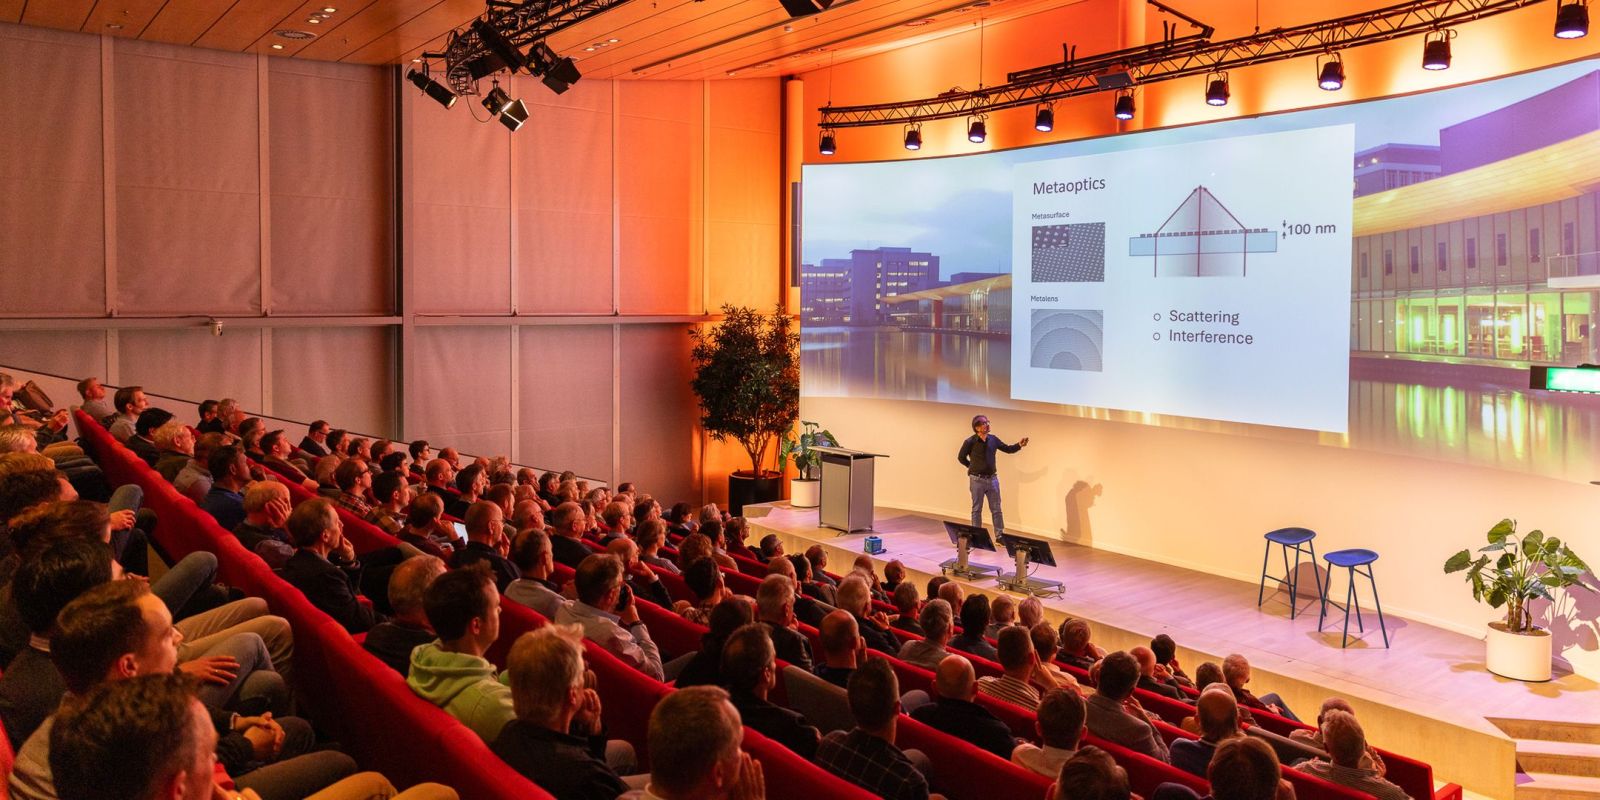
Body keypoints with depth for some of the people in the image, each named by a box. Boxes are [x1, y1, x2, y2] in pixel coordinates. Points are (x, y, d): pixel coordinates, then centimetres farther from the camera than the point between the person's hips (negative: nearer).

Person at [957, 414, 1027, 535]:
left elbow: (1007, 449, 9)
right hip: (977, 480, -4)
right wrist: (972, 467, 7)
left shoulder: (993, 439, 1)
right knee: (977, 509, 6)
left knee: (996, 509, 7)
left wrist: (1019, 445, -7)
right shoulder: (970, 442, -11)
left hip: (992, 479, 4)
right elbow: (961, 457, 2)